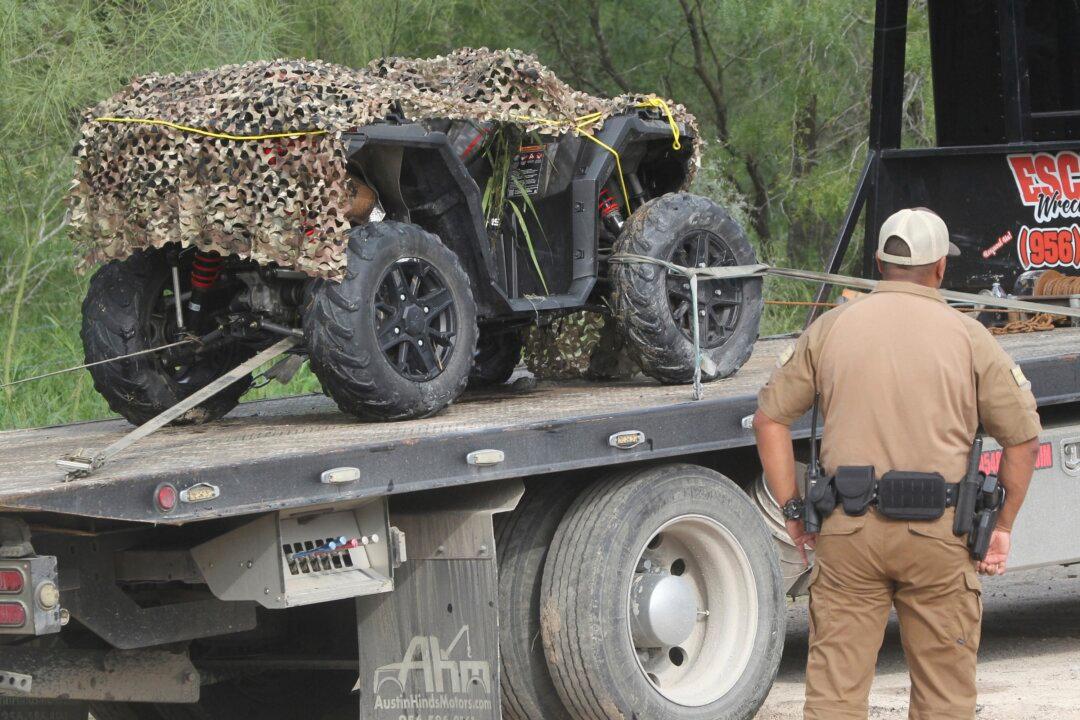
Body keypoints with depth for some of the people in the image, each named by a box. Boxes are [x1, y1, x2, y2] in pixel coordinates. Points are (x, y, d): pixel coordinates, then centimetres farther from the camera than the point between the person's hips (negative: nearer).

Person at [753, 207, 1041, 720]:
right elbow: (1022, 440, 2)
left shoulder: (831, 328, 7)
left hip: (846, 531, 1)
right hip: (938, 536, -1)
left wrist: (793, 510, 12)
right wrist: (1002, 527, 12)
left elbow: (770, 418, 9)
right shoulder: (967, 336, 1)